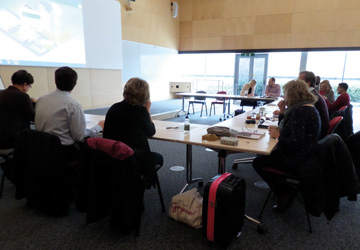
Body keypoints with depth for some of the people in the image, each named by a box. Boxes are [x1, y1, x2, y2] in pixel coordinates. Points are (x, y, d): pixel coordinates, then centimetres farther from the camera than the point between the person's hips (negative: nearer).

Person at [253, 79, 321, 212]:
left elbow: (296, 143, -29)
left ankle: (284, 195, 10)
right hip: (305, 155, 11)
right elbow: (287, 129, 14)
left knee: (258, 162, -2)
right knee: (266, 155, 25)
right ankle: (287, 191, 20)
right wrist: (283, 112, 2)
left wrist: (278, 136, -15)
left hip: (297, 160, -11)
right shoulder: (308, 107, 11)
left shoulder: (299, 111, -23)